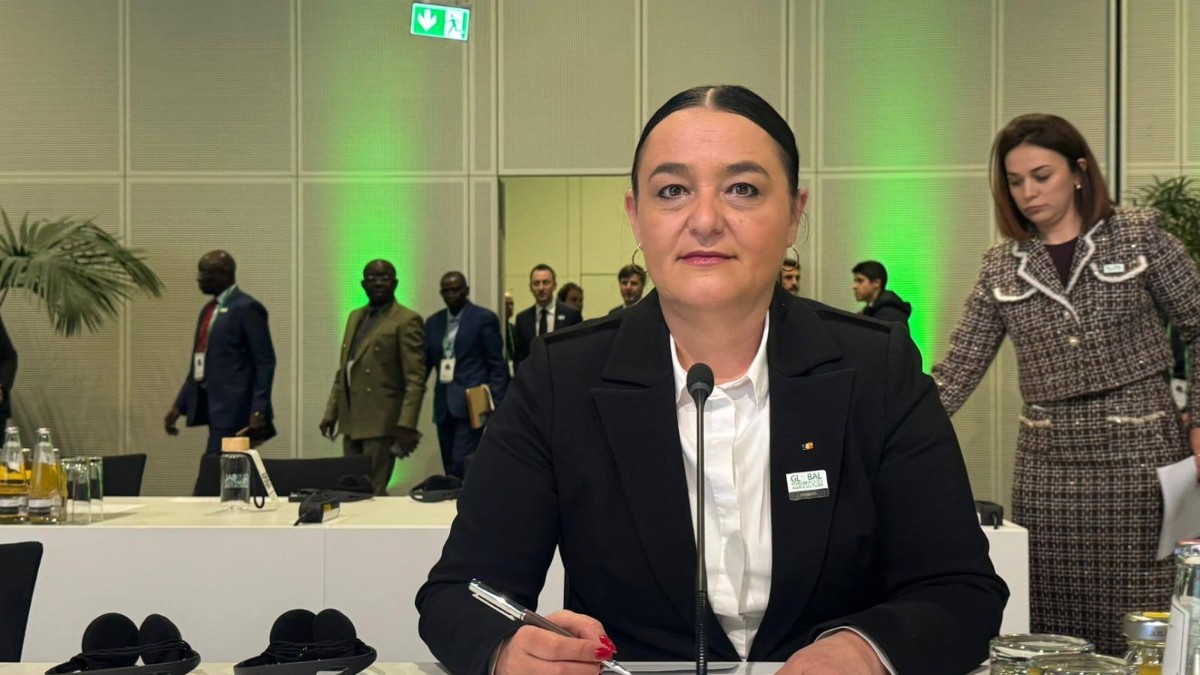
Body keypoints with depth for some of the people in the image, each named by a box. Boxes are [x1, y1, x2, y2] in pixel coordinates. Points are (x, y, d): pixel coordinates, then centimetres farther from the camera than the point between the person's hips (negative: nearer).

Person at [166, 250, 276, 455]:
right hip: (215, 406, 8)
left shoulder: (247, 308, -9)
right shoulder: (208, 309, 17)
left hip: (234, 409, -8)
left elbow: (265, 362, -13)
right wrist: (179, 406, 16)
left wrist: (258, 412, -18)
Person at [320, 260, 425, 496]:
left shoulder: (406, 321, -7)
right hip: (351, 421, 7)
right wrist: (331, 412, 17)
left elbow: (415, 380, -12)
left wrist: (406, 425, -19)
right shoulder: (355, 317, 17)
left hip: (381, 422, -7)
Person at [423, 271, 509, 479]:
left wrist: (495, 403, -10)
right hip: (444, 405, 6)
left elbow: (498, 365, -3)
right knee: (450, 467, 8)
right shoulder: (433, 322, 14)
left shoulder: (485, 319, -1)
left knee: (462, 464, -16)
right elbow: (425, 363, 15)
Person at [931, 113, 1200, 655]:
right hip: (1047, 461, 3)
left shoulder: (1139, 236, 0)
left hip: (1139, 450, -3)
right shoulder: (1001, 268, 7)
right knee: (1050, 629, 4)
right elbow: (958, 369, 5)